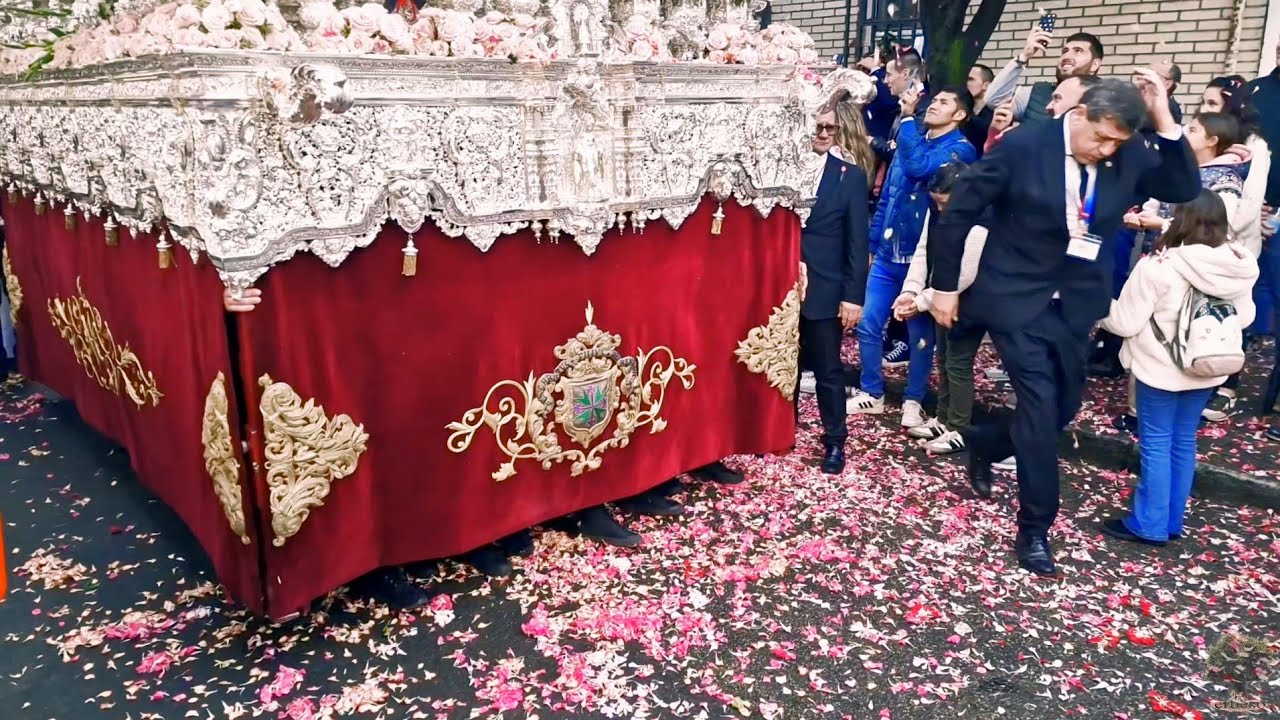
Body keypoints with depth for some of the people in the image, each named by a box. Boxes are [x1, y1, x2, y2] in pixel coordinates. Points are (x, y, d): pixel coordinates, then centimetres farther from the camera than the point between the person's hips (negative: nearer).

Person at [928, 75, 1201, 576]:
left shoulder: (1129, 157, -1)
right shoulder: (1023, 145, -14)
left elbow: (1185, 190, -4)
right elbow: (959, 211, -10)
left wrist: (1165, 121, -14)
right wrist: (945, 284, -6)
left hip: (1074, 304, 6)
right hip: (1016, 297, -5)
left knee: (1064, 406, 11)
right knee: (1040, 403, -9)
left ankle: (984, 445, 39)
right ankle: (1034, 529, 4)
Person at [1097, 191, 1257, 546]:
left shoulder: (1159, 266, -23)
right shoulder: (1240, 266, -4)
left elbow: (1125, 322, -17)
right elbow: (1245, 317, 10)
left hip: (1161, 369, -6)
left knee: (1156, 444, 5)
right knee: (1184, 441, 15)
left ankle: (1149, 525, 13)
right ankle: (1172, 521, 26)